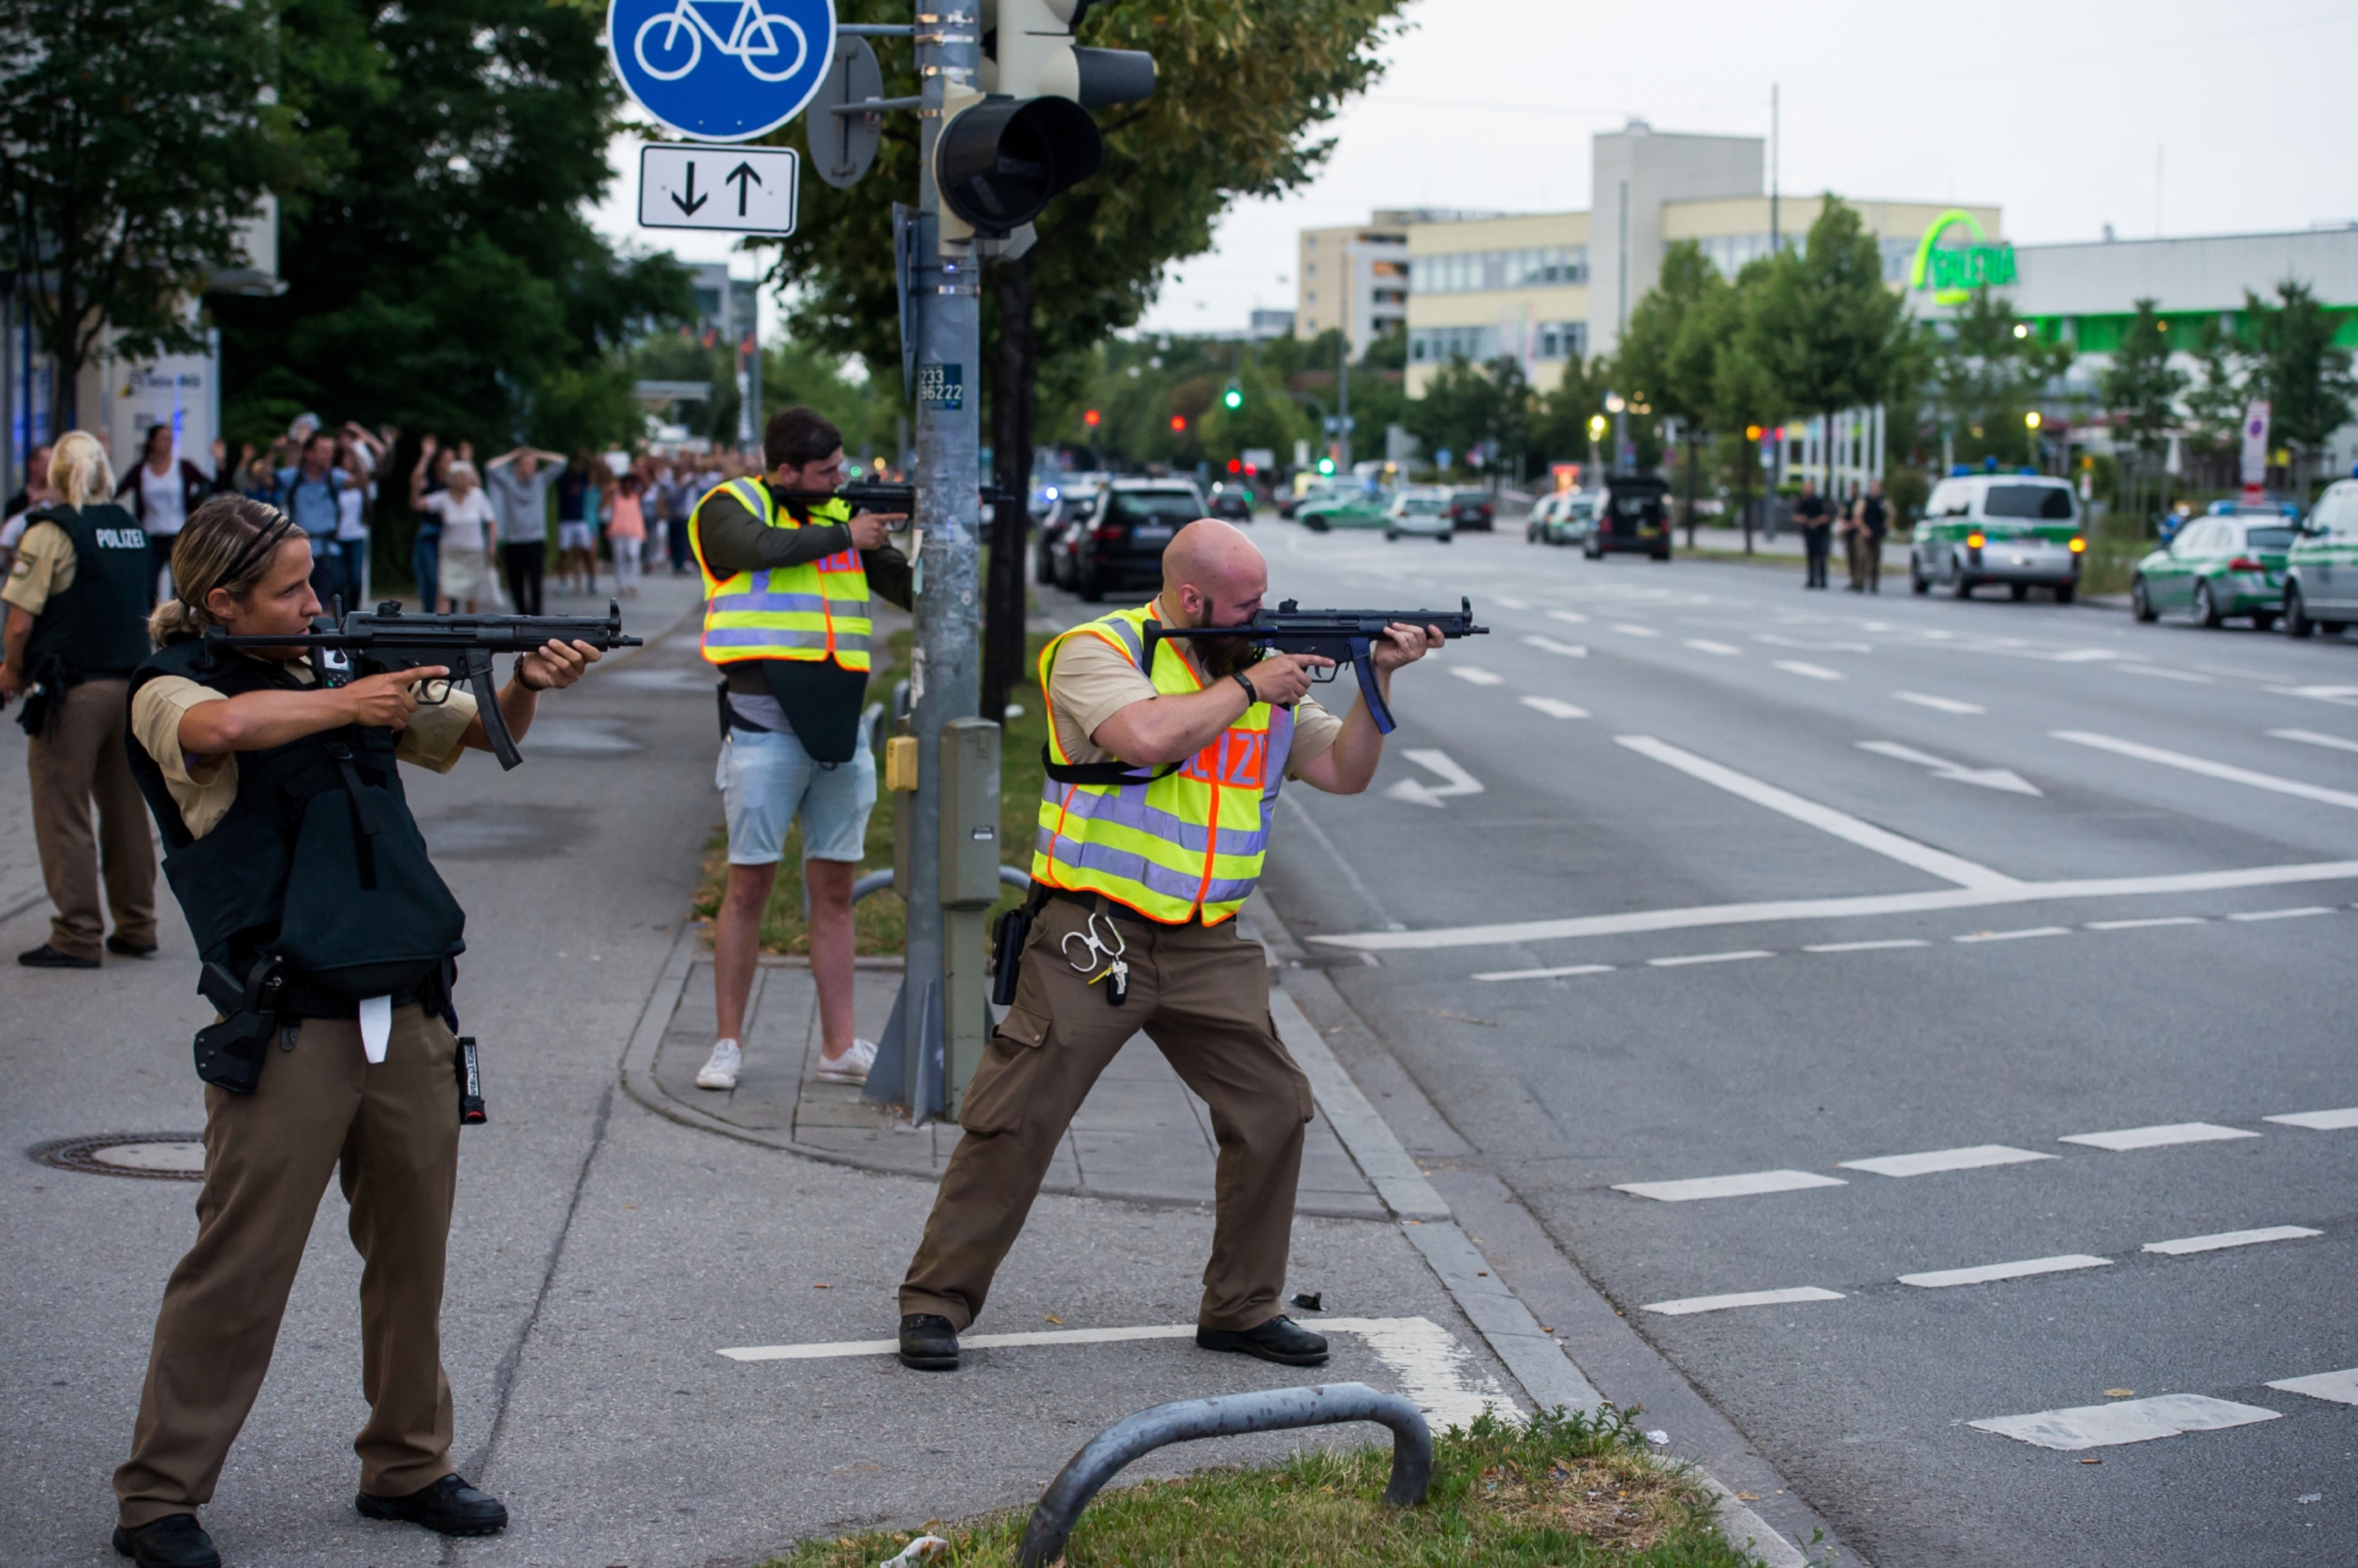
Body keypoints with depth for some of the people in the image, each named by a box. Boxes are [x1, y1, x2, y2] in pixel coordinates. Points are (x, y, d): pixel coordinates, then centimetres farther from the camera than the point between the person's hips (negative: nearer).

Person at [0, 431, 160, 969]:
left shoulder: (51, 532, -10)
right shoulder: (131, 528, 10)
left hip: (73, 691, -6)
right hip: (131, 683, 6)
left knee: (63, 813, 1)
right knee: (126, 809, 14)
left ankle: (77, 937, 2)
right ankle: (136, 927, 19)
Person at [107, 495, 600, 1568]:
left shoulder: (340, 669, 15)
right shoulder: (170, 689, -2)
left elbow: (484, 732, 20)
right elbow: (221, 727, -28)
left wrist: (527, 685, -1)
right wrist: (347, 703, -16)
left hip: (409, 1017, 6)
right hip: (286, 1031, -6)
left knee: (413, 1255, 13)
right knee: (238, 1268, -4)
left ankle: (408, 1468, 26)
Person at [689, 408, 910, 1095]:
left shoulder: (843, 515, 14)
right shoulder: (730, 508, 1)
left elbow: (912, 589, 13)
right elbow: (761, 548, -22)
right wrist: (842, 537, -13)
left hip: (839, 726, 5)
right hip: (766, 723, -5)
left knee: (834, 889, 7)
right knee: (750, 884, -1)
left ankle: (840, 1047, 11)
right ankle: (728, 1044, 8)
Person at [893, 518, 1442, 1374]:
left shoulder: (1265, 668, 11)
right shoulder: (1098, 651, -8)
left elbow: (1343, 772, 11)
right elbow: (1148, 736, -27)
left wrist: (1378, 681, -3)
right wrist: (1246, 689, -15)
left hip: (1207, 951, 6)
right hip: (1091, 938, -6)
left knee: (1273, 1109, 3)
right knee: (1016, 1121, -5)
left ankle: (1241, 1307, 17)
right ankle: (936, 1301, 7)